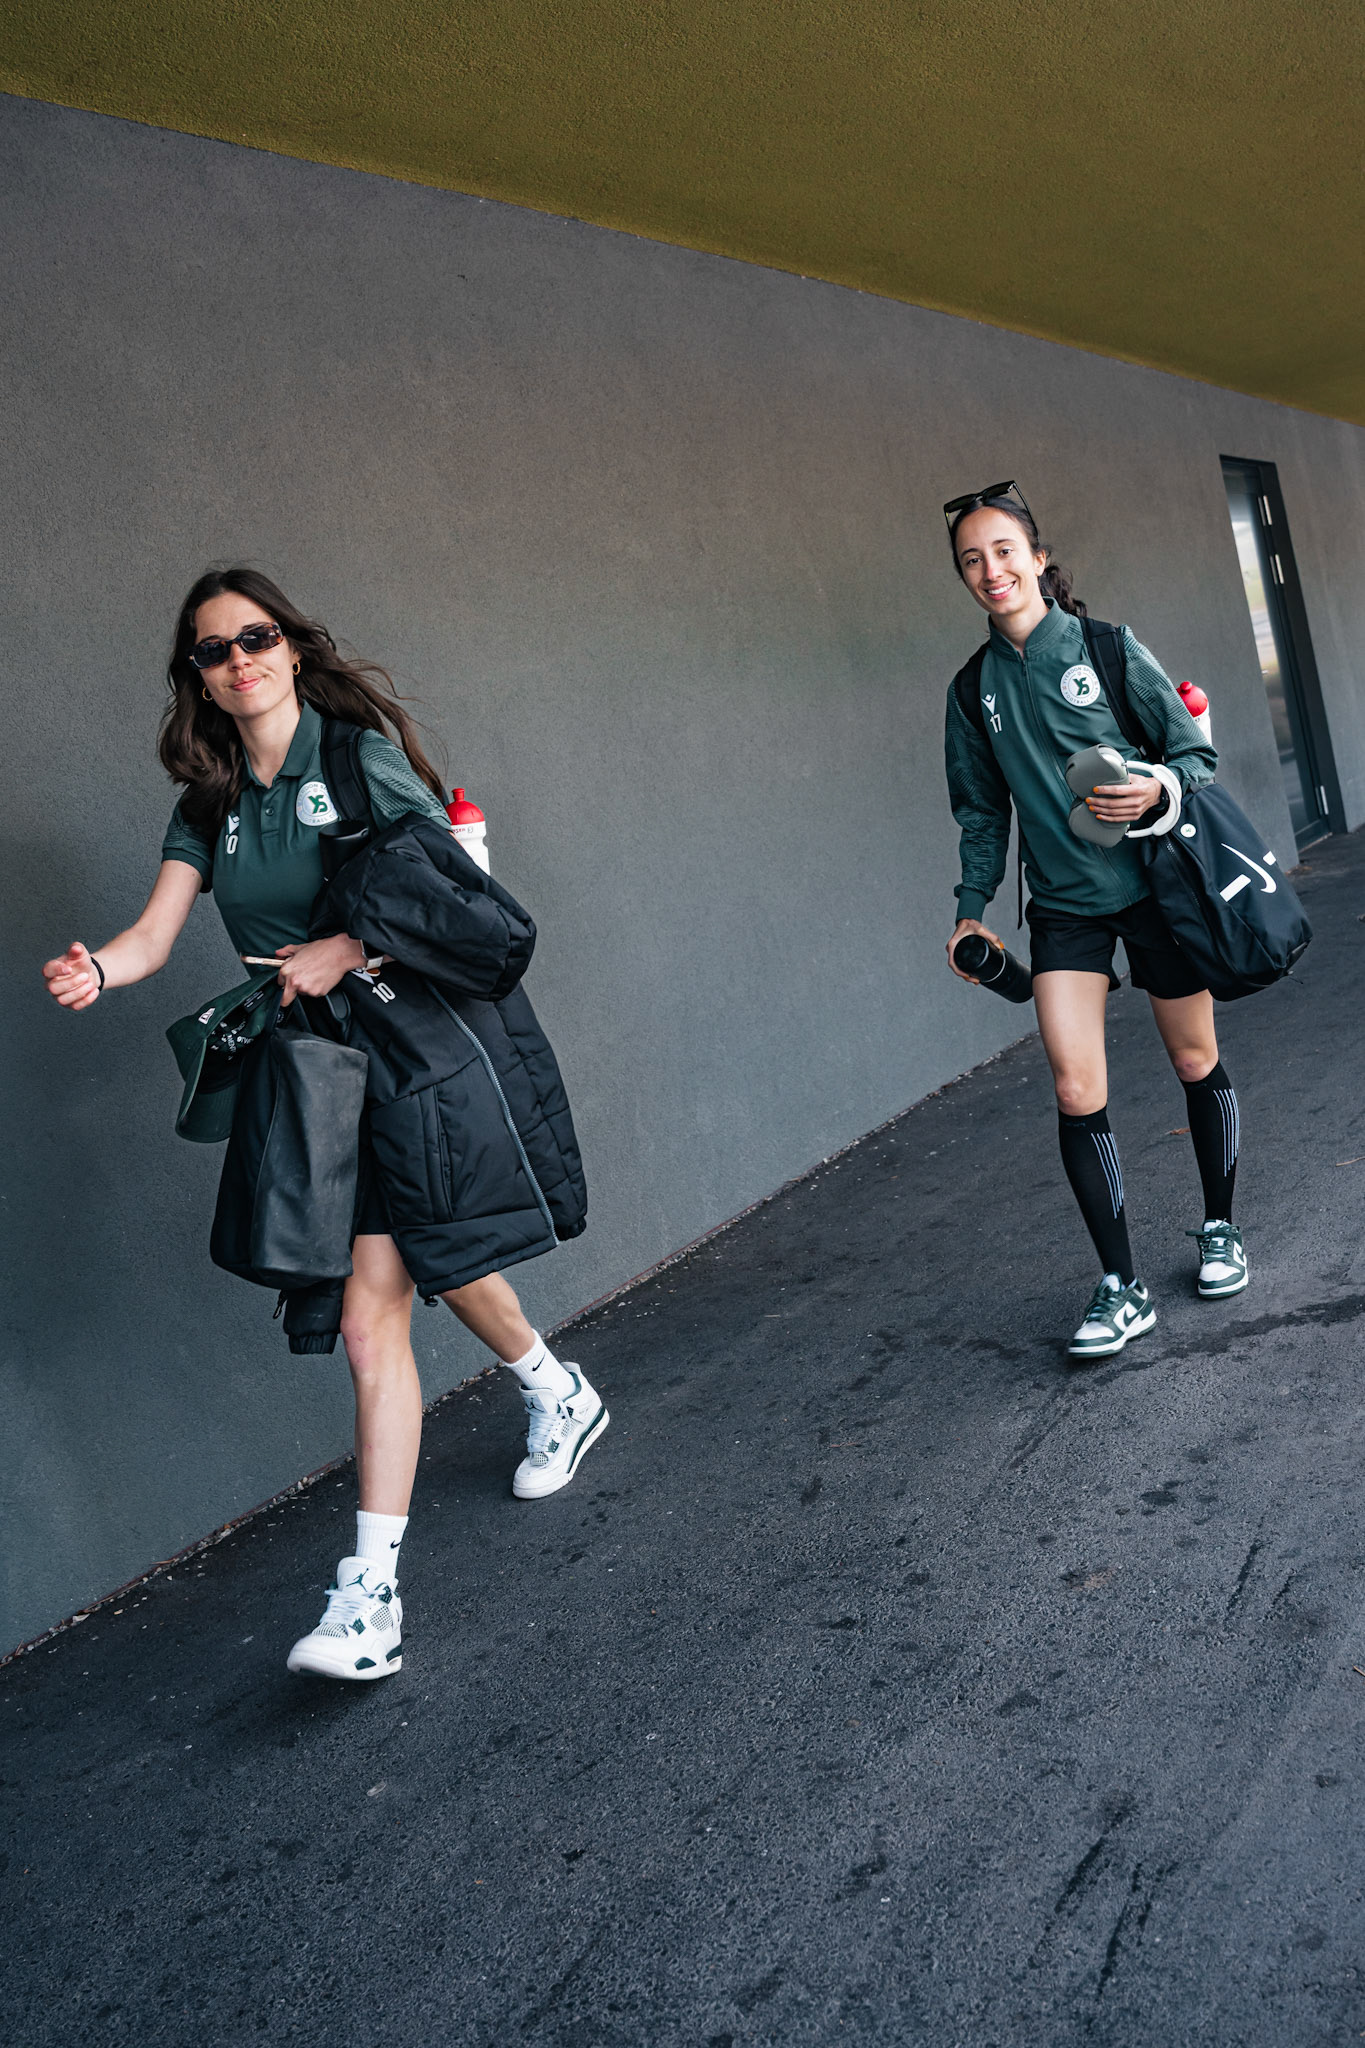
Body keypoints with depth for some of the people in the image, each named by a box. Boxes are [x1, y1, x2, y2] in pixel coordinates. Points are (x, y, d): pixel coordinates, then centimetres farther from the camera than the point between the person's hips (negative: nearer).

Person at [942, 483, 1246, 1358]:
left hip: (1154, 885, -2)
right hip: (1063, 908, 2)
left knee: (1197, 1063, 11)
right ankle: (1122, 1288, 0)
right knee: (1078, 1091, -9)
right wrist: (972, 907, 4)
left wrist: (1158, 790, -22)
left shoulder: (1107, 648, -4)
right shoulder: (975, 689, 5)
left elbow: (1197, 751, -1)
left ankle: (1222, 1227, 34)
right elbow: (983, 811, 13)